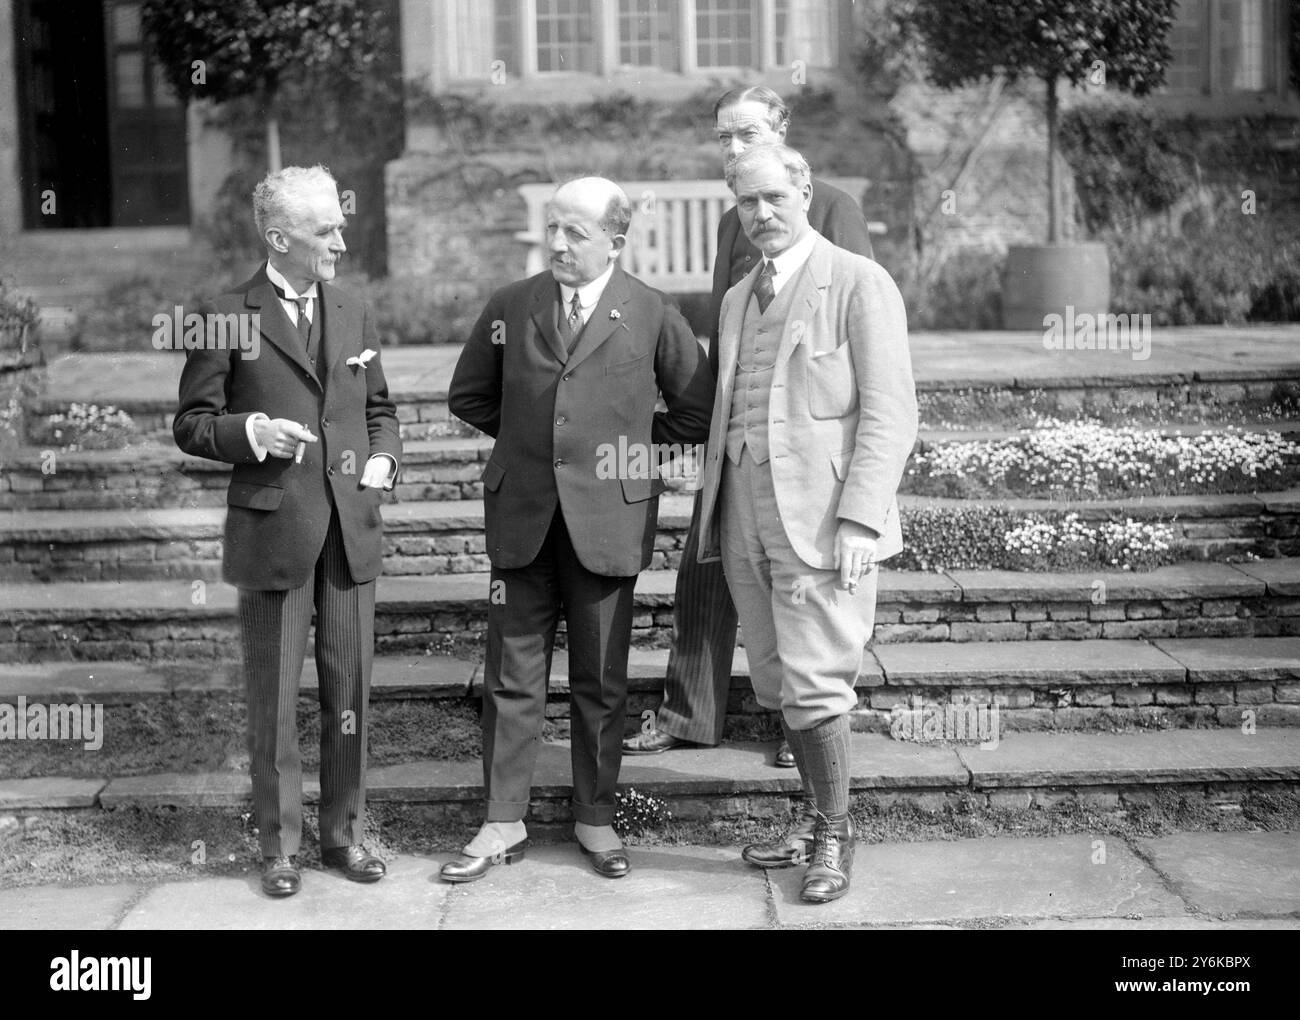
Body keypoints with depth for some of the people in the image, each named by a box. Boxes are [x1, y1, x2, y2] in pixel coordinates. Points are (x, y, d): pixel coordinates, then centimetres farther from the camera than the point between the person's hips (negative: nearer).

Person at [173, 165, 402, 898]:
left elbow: (380, 408, 20)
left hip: (350, 528, 4)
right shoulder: (231, 318, -4)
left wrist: (384, 458, 1)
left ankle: (345, 833, 21)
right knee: (275, 698, 5)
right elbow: (191, 424, -1)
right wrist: (250, 432, -18)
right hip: (274, 532, -4)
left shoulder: (354, 314, 11)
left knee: (351, 690, 8)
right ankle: (281, 846, 17)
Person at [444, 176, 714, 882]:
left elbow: (698, 412, 4)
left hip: (606, 519, -2)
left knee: (601, 682, 7)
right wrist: (528, 435, 11)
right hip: (522, 516, 2)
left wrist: (630, 444, 4)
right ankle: (502, 824, 14)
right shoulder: (510, 307, 6)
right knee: (512, 678, 5)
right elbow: (468, 397, 18)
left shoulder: (651, 315, -1)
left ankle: (595, 819, 21)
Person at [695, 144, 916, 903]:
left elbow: (889, 414, -9)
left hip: (822, 519, -7)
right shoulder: (739, 298, 18)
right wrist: (714, 516, 14)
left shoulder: (859, 284, -3)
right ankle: (817, 819, 24)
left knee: (814, 683, -7)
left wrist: (859, 520, -18)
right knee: (779, 684, 10)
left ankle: (836, 838, 8)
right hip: (748, 519, 7)